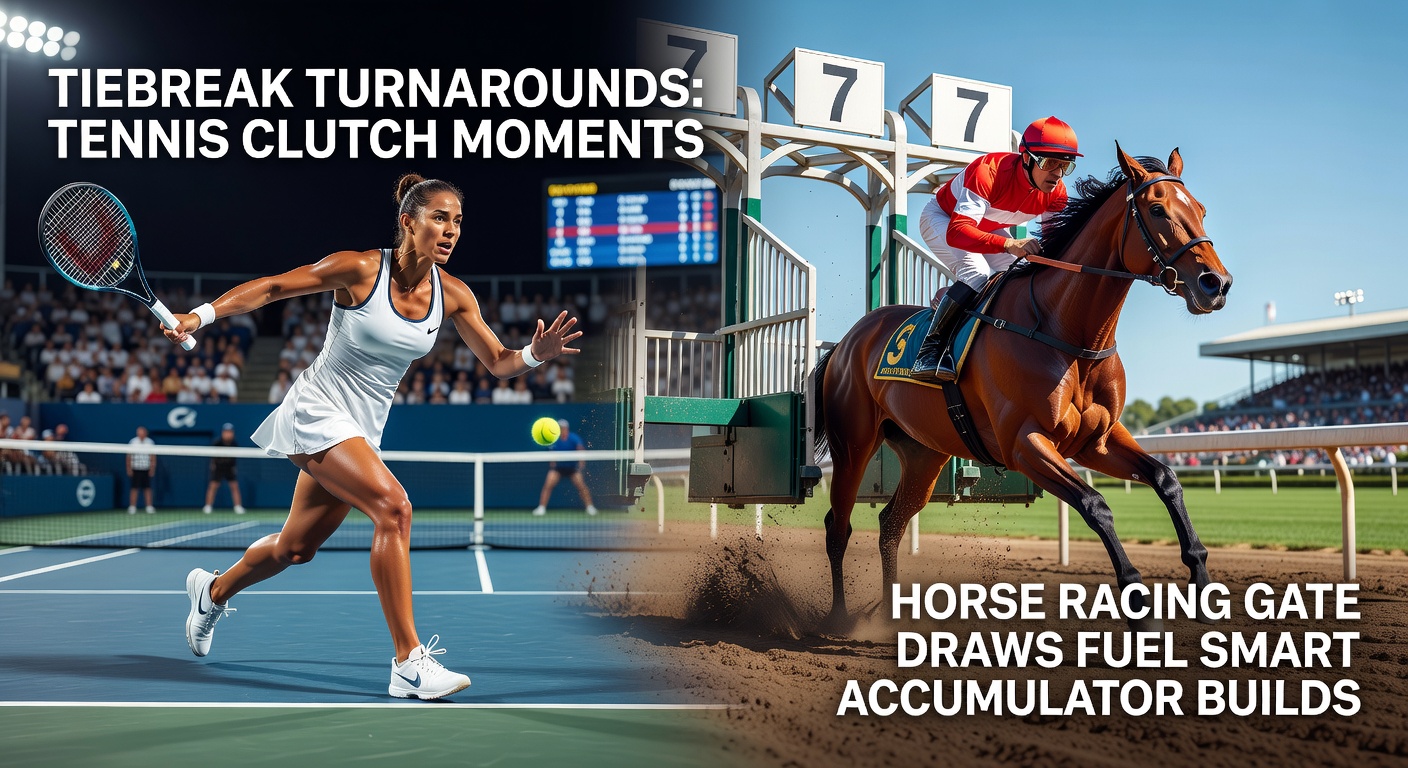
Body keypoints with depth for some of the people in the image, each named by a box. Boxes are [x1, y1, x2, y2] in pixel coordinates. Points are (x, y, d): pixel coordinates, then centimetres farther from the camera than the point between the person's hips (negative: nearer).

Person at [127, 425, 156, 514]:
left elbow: (153, 457, 5)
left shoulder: (150, 442, 2)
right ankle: (132, 508, 3)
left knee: (148, 488, 1)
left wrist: (152, 468, -4)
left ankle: (149, 507, 6)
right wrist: (129, 469, -2)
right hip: (136, 469, -1)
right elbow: (129, 456, 3)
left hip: (146, 470, 1)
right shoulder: (132, 442, 0)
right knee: (134, 489, -2)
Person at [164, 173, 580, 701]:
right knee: (392, 505, -27)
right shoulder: (359, 269, -17)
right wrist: (200, 316, -15)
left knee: (296, 548, 18)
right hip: (317, 411, -6)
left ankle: (213, 590, 50)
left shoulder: (453, 296, -4)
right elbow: (272, 287, -7)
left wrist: (535, 354, -22)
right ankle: (409, 663, -23)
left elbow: (499, 363, -2)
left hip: (364, 429, 6)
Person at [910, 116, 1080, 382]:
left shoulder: (1056, 193, -20)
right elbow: (957, 232, -50)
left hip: (989, 228, 7)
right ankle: (930, 349, -25)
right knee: (977, 275, -31)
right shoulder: (988, 172, -40)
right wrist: (1009, 244, -65)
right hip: (942, 219, -7)